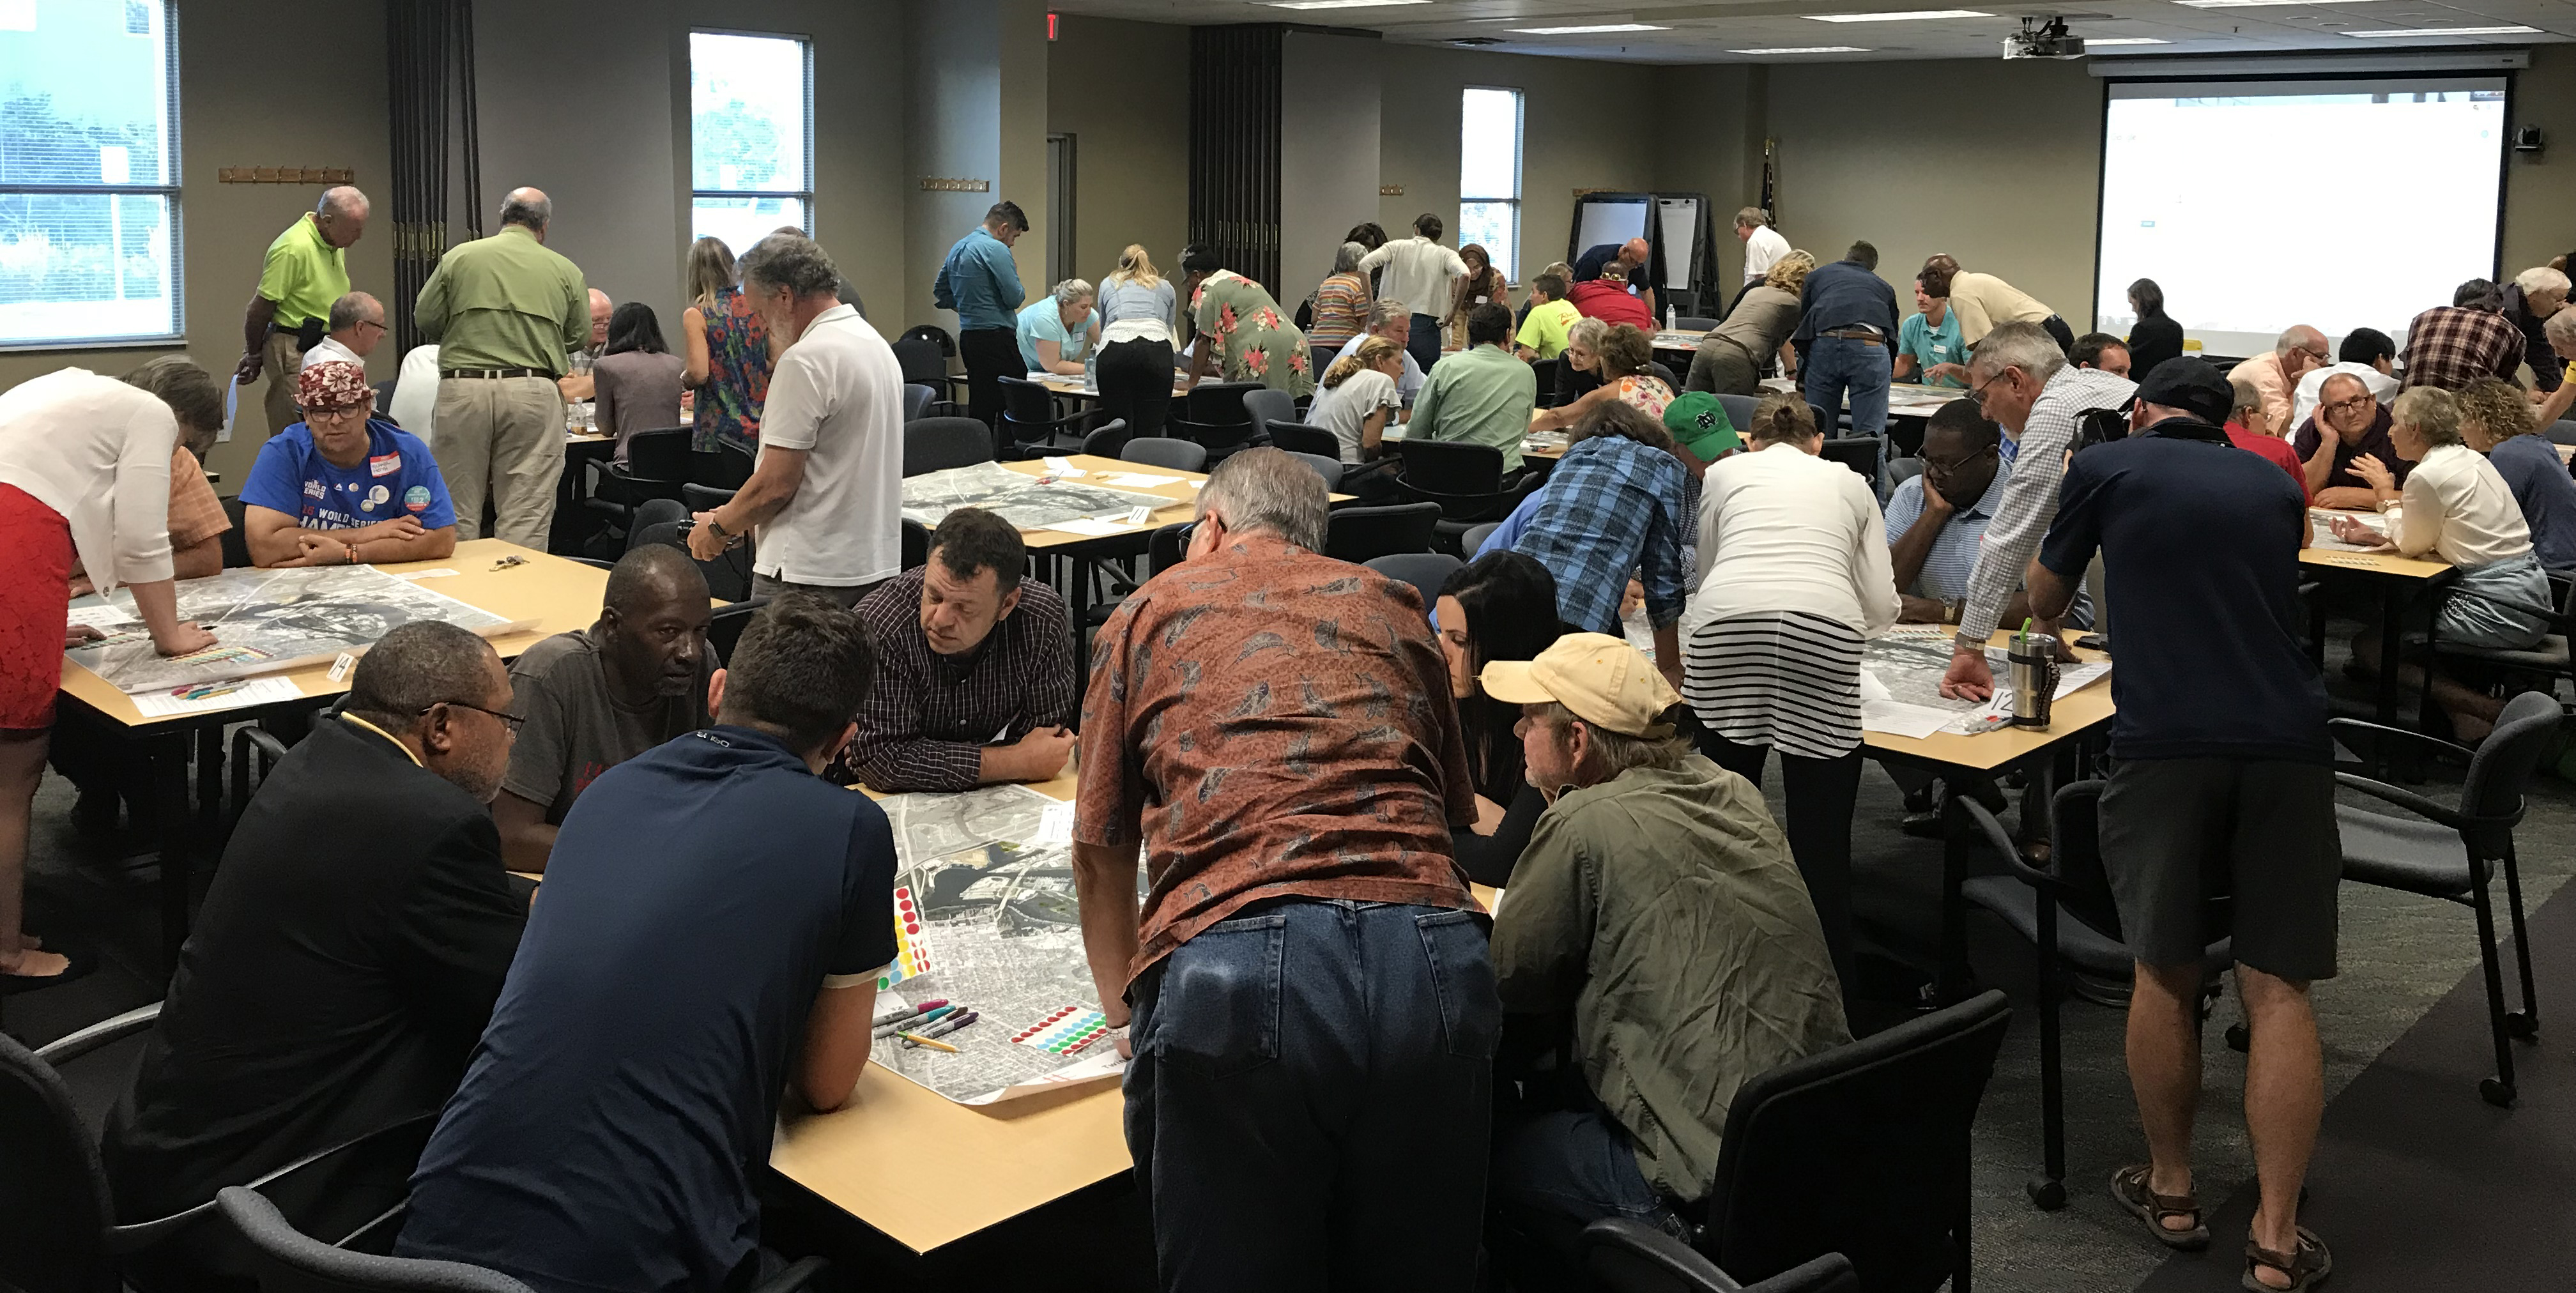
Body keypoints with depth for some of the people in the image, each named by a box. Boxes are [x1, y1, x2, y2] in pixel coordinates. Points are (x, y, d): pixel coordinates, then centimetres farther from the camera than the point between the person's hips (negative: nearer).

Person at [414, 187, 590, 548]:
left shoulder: (459, 257, 4)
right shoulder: (565, 271, 5)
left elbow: (425, 318, 8)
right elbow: (578, 335, 12)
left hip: (463, 389, 1)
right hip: (533, 393, 0)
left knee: (459, 515, 8)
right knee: (526, 517, 1)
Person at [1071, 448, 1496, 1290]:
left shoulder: (1150, 611, 20)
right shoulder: (1391, 606, 26)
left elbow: (1100, 857, 23)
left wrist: (1126, 1011, 37)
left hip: (1231, 962, -2)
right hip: (1432, 959, 3)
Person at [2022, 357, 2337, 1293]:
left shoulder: (2105, 468, 12)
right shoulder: (2276, 489, 21)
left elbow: (2044, 604, 25)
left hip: (2164, 742, -2)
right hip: (2288, 740, 2)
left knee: (2166, 974, 12)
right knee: (2278, 988, 5)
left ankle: (2170, 1191, 24)